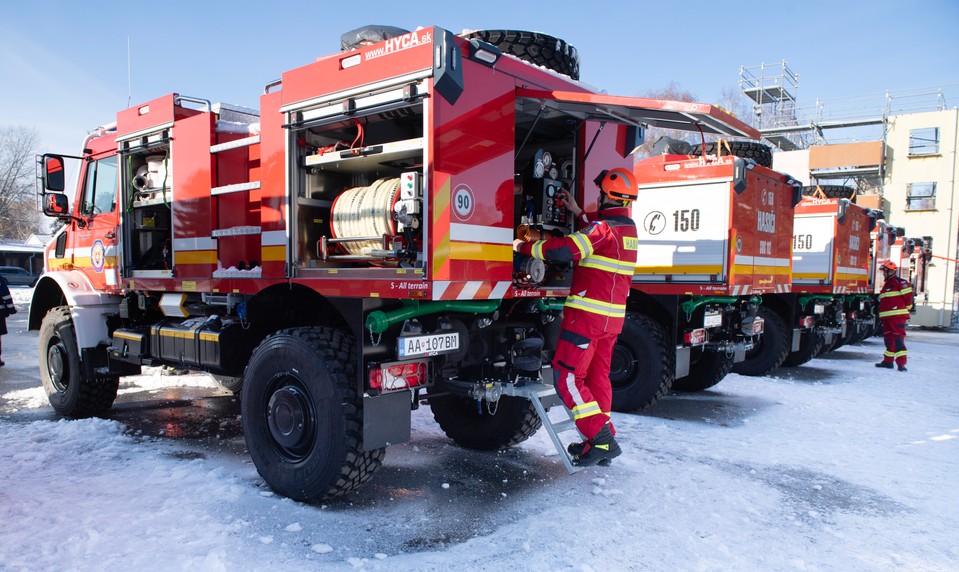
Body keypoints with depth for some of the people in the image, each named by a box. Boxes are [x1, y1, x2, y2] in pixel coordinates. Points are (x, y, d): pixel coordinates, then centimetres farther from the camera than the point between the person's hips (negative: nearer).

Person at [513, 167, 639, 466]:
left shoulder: (604, 227, -16)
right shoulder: (627, 226, 13)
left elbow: (566, 249, -26)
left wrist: (525, 247, -16)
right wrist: (577, 211, 34)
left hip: (588, 314, -9)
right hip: (612, 317, 9)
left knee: (566, 376, -5)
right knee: (597, 376, 16)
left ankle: (602, 439, -7)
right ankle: (604, 442, 21)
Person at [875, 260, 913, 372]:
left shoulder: (899, 282, -8)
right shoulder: (886, 284, 22)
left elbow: (908, 295, -10)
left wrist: (906, 307, 0)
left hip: (897, 316, -10)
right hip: (886, 316, 10)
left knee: (898, 338, -13)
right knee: (888, 338, 14)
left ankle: (901, 363, -16)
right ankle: (888, 361, 23)